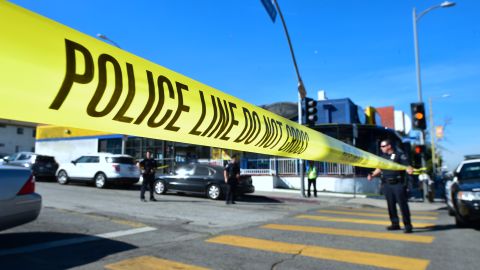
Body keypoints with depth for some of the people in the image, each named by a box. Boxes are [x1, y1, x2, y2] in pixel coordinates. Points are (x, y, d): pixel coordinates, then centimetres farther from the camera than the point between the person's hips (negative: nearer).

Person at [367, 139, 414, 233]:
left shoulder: (399, 155, -4)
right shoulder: (383, 157, 14)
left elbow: (407, 166, -11)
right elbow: (379, 168, 21)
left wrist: (410, 170, -32)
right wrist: (372, 175, 8)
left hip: (398, 184, -6)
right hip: (387, 184, 6)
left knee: (403, 204, -5)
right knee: (391, 205, 10)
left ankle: (407, 225, 2)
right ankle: (395, 224, 21)